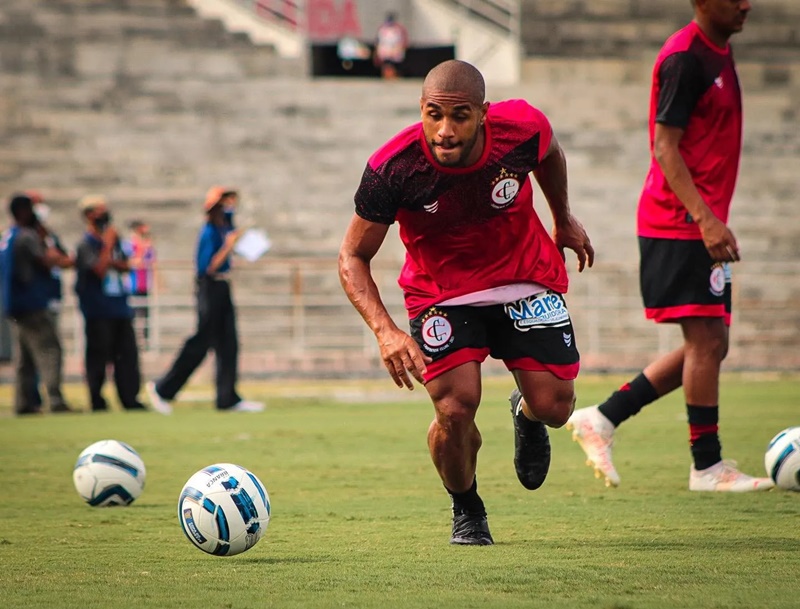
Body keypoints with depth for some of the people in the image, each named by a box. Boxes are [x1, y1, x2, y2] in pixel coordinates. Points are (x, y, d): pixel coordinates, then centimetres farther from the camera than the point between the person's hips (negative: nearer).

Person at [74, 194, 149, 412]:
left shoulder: (114, 239, 14)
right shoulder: (86, 244, -8)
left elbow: (125, 265, 12)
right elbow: (99, 270, -20)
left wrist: (114, 263, -8)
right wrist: (107, 245, -18)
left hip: (120, 308, 7)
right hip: (98, 312, -7)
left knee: (128, 354, 5)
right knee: (98, 355, -4)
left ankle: (130, 400, 7)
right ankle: (97, 402, 2)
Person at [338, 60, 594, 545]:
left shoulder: (523, 129, -23)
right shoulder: (392, 169, -27)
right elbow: (353, 256, -16)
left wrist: (565, 220, 20)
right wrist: (386, 331, -30)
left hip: (526, 278, 2)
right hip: (442, 290, -2)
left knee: (554, 406, -8)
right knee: (455, 411, -19)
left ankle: (527, 418, 34)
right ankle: (467, 512, 13)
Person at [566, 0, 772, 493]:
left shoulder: (718, 53, 16)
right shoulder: (685, 58, -14)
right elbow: (665, 146, -18)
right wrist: (705, 217, -25)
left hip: (701, 226, 10)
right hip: (679, 224, -10)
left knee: (710, 345, 9)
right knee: (707, 341, -7)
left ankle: (602, 419, 14)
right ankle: (708, 467, -1)